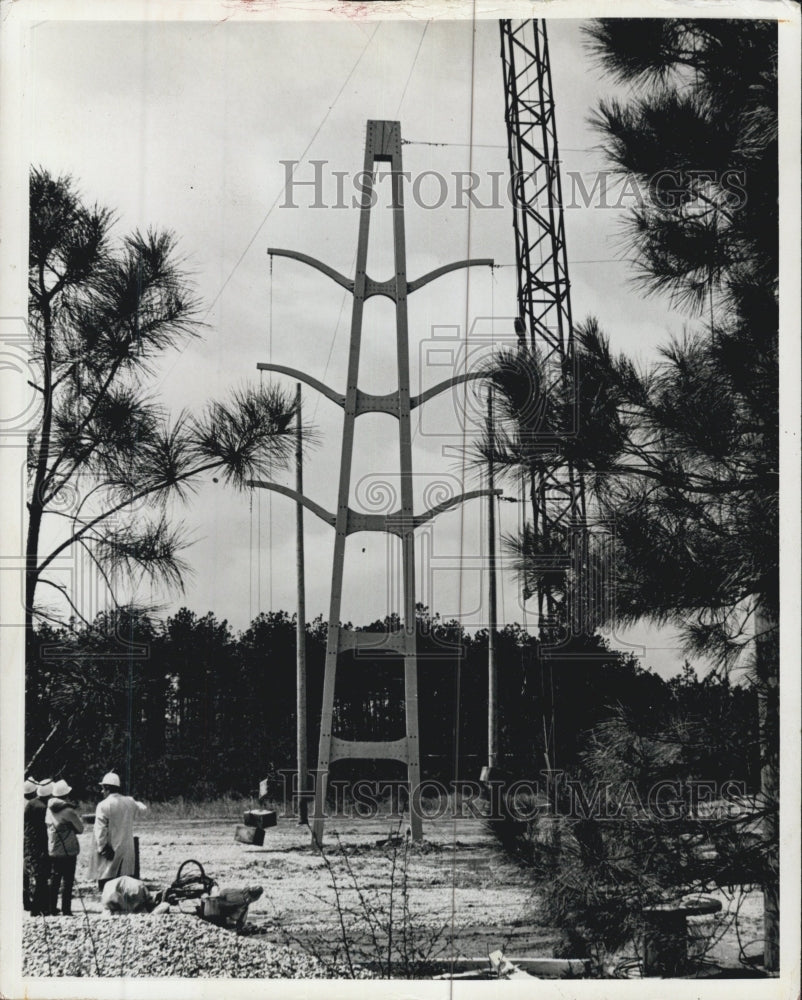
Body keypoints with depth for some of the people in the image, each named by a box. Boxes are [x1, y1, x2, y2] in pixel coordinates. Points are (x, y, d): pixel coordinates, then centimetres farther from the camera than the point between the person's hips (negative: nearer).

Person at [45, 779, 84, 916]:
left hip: (53, 850, 6)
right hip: (68, 851, -6)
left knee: (54, 879, 14)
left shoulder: (50, 809, 2)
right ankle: (66, 910, -3)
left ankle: (52, 908, 17)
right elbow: (80, 829, -6)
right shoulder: (68, 811, -16)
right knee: (67, 881, -1)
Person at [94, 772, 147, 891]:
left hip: (111, 851, -5)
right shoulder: (130, 802, 4)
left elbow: (100, 831, -15)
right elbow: (142, 808, 27)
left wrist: (102, 848, -9)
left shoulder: (103, 806, -12)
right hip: (127, 849, 5)